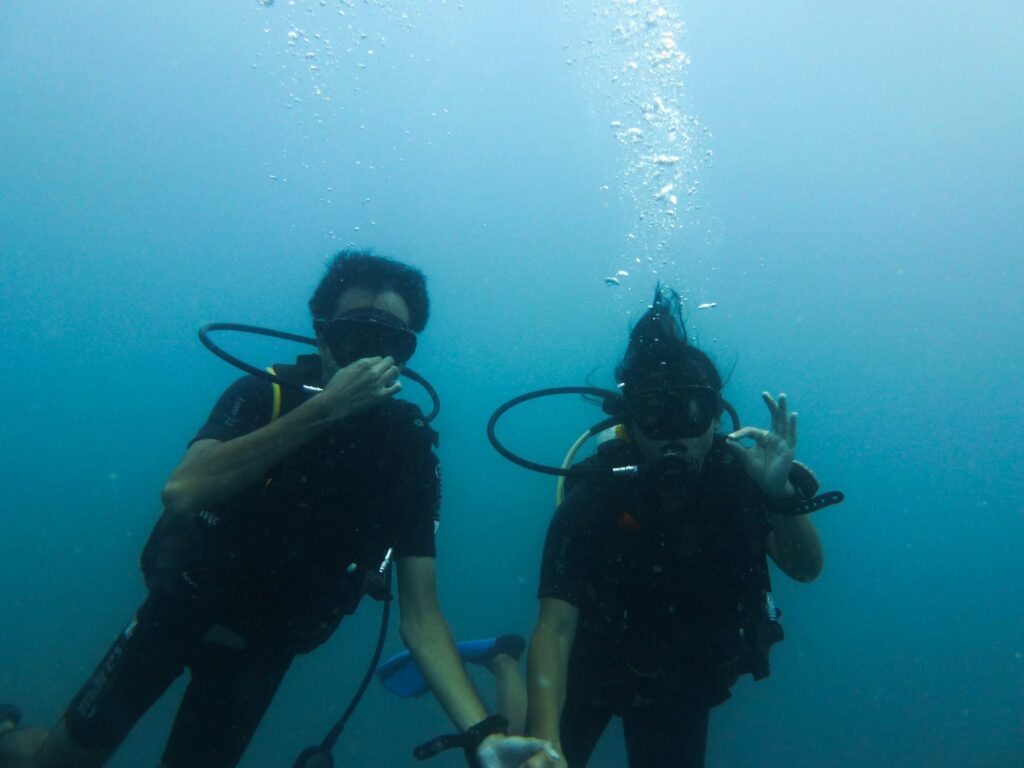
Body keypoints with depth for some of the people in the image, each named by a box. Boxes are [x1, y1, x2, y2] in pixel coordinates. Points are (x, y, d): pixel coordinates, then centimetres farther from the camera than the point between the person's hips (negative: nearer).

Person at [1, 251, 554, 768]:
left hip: (263, 645, 1)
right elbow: (182, 492, -37)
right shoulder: (265, 394, -18)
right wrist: (322, 410, -40)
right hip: (180, 608, -1)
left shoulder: (410, 450, -18)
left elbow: (419, 616, -20)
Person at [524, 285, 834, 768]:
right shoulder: (592, 497, -30)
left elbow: (805, 569, -18)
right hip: (594, 664, -2)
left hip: (683, 679, 3)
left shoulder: (738, 476, -21)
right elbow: (556, 628, -32)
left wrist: (782, 494, -38)